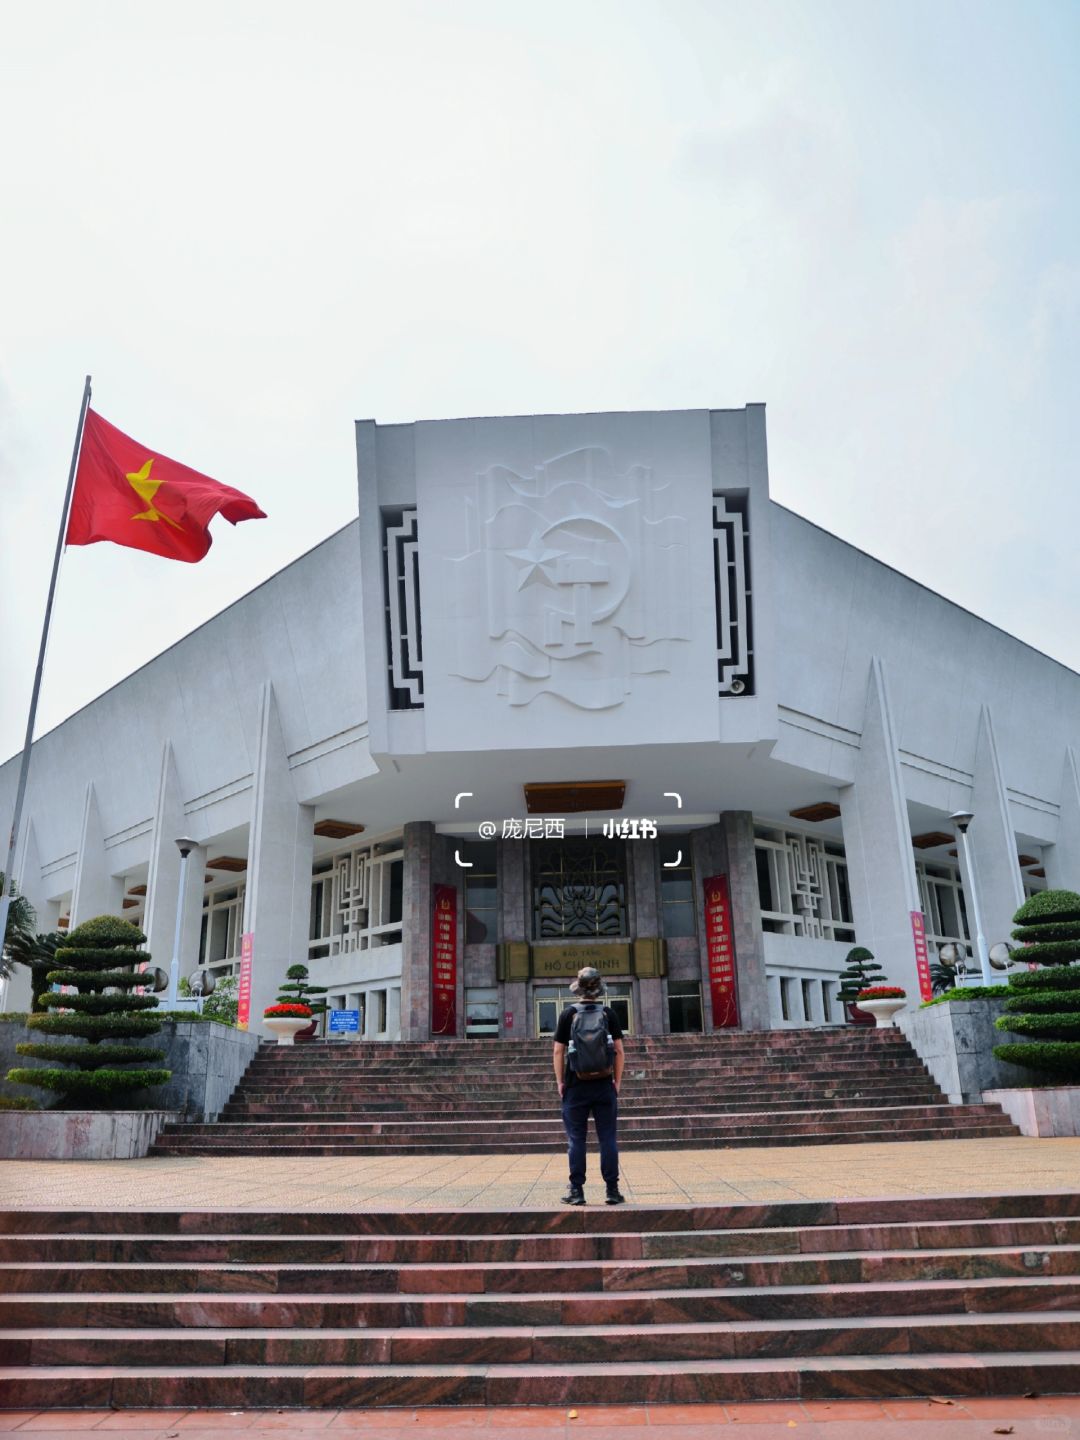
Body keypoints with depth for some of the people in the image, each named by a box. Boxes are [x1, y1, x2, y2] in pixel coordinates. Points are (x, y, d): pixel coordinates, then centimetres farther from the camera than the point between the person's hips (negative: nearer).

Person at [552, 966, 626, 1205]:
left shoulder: (568, 1014, -3)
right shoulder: (608, 1014, 1)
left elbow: (558, 1052, -4)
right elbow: (619, 1052, 0)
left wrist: (560, 1082, 5)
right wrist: (617, 1081, 8)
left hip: (576, 1086, -1)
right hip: (604, 1085, 1)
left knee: (576, 1139, 4)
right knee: (608, 1138, 5)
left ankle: (576, 1190, 5)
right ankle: (612, 1190, 5)